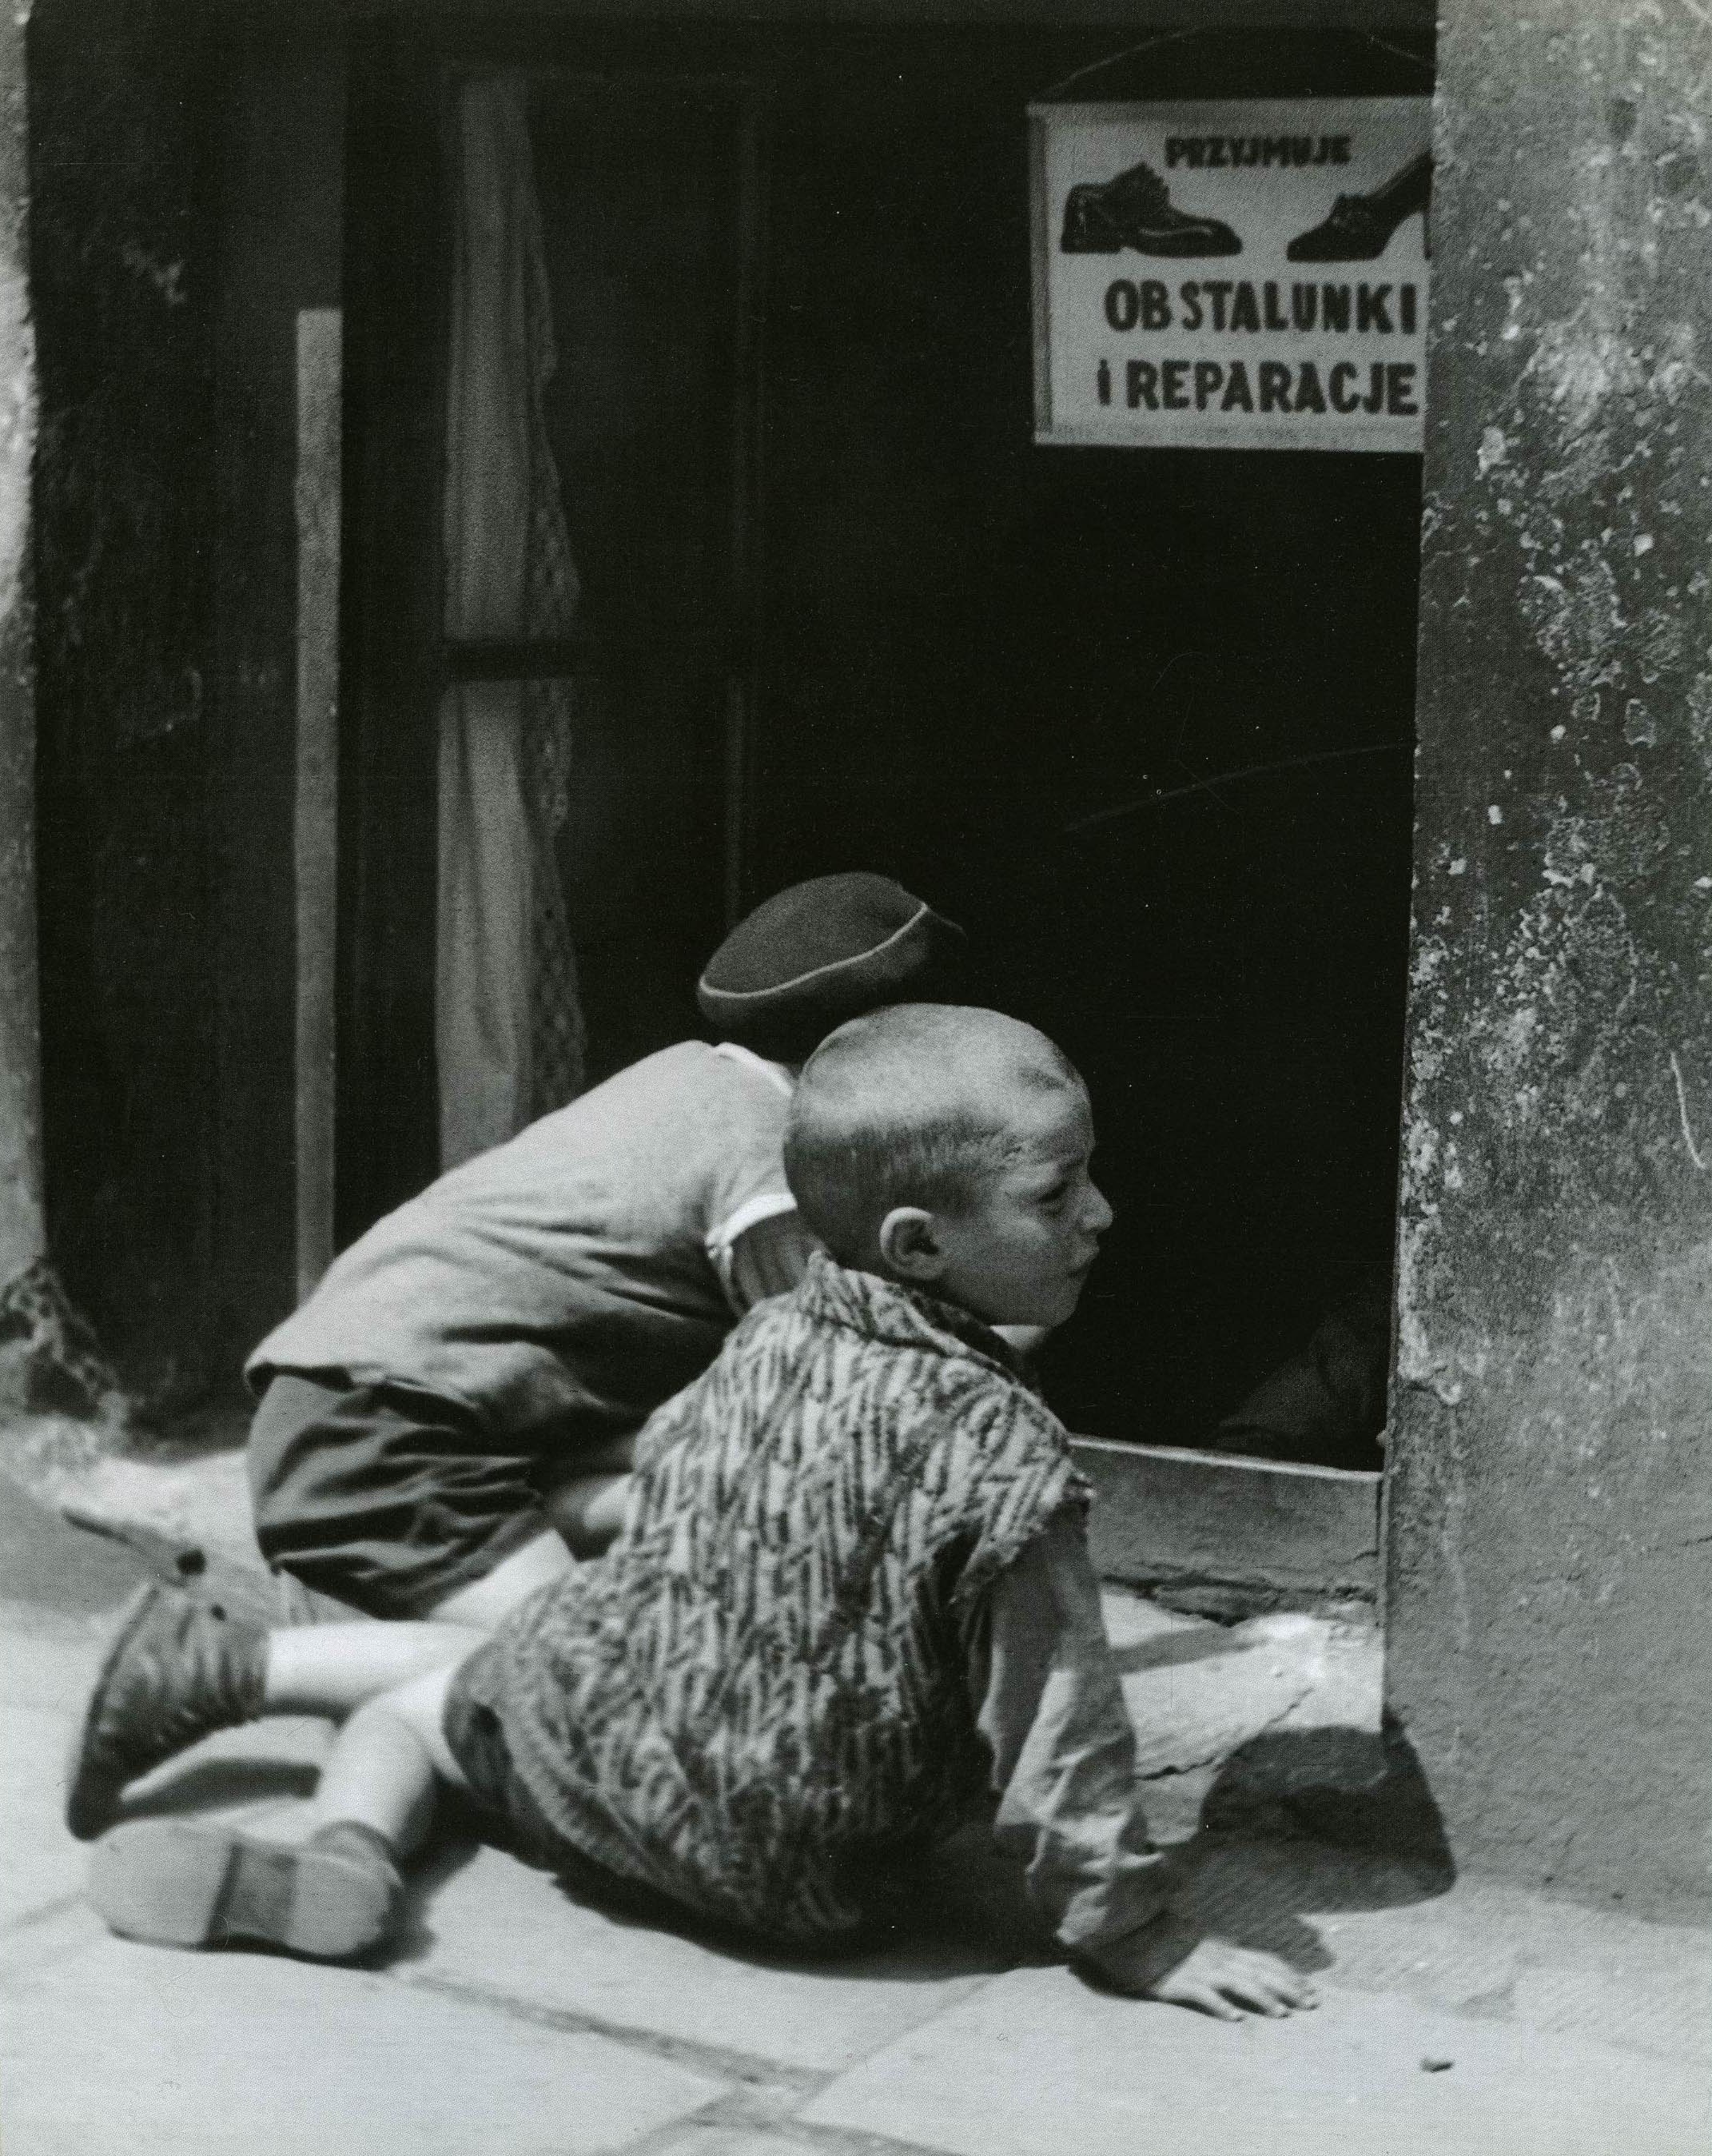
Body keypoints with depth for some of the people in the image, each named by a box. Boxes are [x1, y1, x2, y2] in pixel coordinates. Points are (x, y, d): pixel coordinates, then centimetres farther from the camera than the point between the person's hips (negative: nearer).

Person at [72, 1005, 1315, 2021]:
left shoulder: (771, 1339, -5)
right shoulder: (1003, 1448, -22)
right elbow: (1055, 1728, -21)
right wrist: (1135, 1938, -12)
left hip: (603, 1734, 2)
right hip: (794, 1878, -2)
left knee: (411, 1699, 27)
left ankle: (347, 1860, 1)